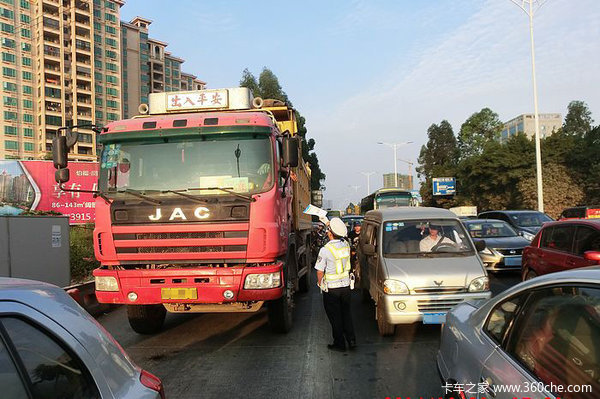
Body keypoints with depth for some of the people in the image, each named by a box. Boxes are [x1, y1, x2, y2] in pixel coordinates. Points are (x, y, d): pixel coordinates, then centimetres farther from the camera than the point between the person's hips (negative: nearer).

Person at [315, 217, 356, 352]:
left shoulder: (325, 250, -21)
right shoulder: (346, 245, -3)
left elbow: (320, 271, -16)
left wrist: (320, 284, 2)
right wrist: (328, 223, 27)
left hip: (331, 288, -5)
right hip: (346, 285, 5)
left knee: (335, 317, 7)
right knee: (346, 313, 18)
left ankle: (339, 344, 15)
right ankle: (351, 340, 21)